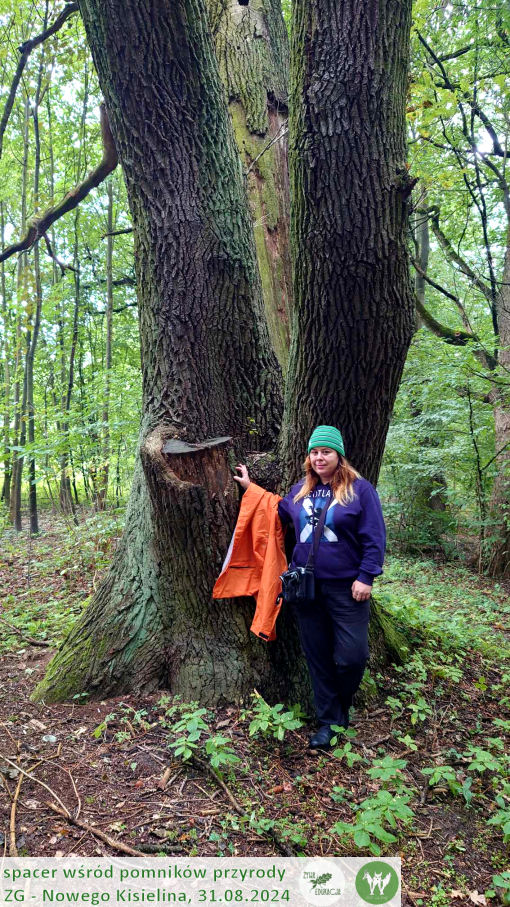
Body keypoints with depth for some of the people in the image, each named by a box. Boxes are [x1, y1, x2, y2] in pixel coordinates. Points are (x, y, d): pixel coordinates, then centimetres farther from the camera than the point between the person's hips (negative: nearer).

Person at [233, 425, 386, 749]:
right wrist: (250, 487, 22)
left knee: (351, 656, -2)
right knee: (318, 657, 11)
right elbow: (277, 513, 22)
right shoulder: (300, 491, 10)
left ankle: (342, 707, 29)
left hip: (346, 588, -4)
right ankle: (329, 721, 27)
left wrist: (366, 577, -13)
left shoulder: (360, 489, -5)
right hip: (306, 588, 4)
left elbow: (374, 538, -7)